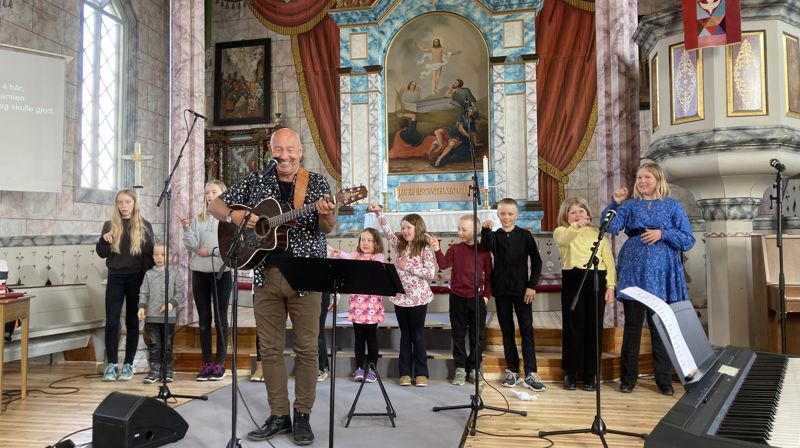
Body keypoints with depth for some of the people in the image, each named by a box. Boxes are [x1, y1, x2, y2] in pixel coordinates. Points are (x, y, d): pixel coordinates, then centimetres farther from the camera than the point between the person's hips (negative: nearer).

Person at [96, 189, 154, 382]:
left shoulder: (144, 226, 1)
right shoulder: (110, 225, 5)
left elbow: (150, 254, 2)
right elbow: (101, 253, 4)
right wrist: (104, 240, -16)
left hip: (137, 278, -1)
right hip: (115, 278, 1)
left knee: (132, 322, 5)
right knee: (111, 322, -2)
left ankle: (128, 364, 13)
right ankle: (111, 364, 9)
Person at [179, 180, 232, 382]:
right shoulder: (197, 219, 10)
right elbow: (192, 245, -1)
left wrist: (212, 251, -12)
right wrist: (186, 229, -14)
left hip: (221, 272, -3)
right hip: (199, 273, 4)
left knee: (220, 319, 2)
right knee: (204, 319, 7)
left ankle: (220, 363, 8)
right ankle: (207, 363, 14)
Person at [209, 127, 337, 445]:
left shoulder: (316, 183, 3)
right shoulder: (256, 182, 9)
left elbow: (327, 229, -5)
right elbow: (215, 206, 13)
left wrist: (326, 215, -28)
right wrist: (235, 216, -8)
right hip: (266, 276, 3)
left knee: (306, 348, 2)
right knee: (270, 348, 7)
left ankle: (302, 415, 15)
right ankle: (279, 416, 19)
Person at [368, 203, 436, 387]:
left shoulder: (425, 249, -9)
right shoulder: (400, 246, 6)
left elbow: (430, 274, -15)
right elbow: (387, 231, 1)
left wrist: (408, 267, -17)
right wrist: (379, 212, -8)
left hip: (418, 298, -4)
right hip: (400, 297, 4)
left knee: (418, 335, 4)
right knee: (405, 335, 11)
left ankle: (421, 373, 13)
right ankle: (405, 372, 17)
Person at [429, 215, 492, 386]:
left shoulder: (484, 251, 0)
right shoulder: (454, 249, 2)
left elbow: (489, 275, 4)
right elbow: (444, 265, -12)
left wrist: (487, 295, -1)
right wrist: (437, 249, -22)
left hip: (477, 298, -1)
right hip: (457, 298, 1)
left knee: (477, 335, 7)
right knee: (458, 335, 7)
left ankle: (474, 369, 20)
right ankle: (460, 369, 18)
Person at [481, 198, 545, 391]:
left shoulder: (525, 235, 0)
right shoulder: (494, 236, 3)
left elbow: (536, 261, 1)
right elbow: (486, 246, -19)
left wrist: (532, 285, -5)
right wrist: (485, 230, -35)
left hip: (521, 289, -2)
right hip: (501, 290, 2)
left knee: (527, 330, -1)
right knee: (507, 331, 8)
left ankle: (530, 373, 3)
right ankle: (512, 370, 18)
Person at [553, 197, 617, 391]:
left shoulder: (598, 233, 14)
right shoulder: (561, 231, 6)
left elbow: (609, 260, 10)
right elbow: (562, 240, -20)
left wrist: (611, 285, 0)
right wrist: (576, 226, -38)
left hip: (596, 280, 2)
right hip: (573, 280, -2)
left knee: (593, 327, 5)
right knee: (573, 327, 1)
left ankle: (590, 374, 16)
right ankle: (570, 372, 13)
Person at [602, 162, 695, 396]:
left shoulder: (673, 206, 7)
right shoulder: (630, 205, 9)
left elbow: (688, 240, 1)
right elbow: (611, 227, -7)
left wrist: (663, 233, -12)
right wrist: (615, 202, -17)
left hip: (661, 274, 0)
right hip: (633, 272, 1)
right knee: (632, 326, 4)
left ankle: (664, 380, 15)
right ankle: (628, 378, 12)